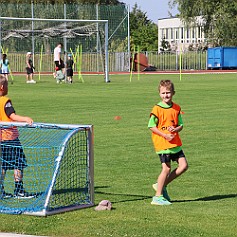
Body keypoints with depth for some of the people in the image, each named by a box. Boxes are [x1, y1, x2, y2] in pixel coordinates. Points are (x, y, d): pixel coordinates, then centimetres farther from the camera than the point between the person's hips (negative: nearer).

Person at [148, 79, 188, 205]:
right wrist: (165, 135, -17)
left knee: (183, 165, 2)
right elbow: (151, 126, -8)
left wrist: (175, 129, -12)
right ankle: (158, 196, 0)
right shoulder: (157, 109, -9)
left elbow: (180, 125, 11)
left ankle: (162, 185, 14)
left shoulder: (176, 108, 7)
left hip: (175, 143, 6)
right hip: (162, 143, -6)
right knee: (166, 168, -8)